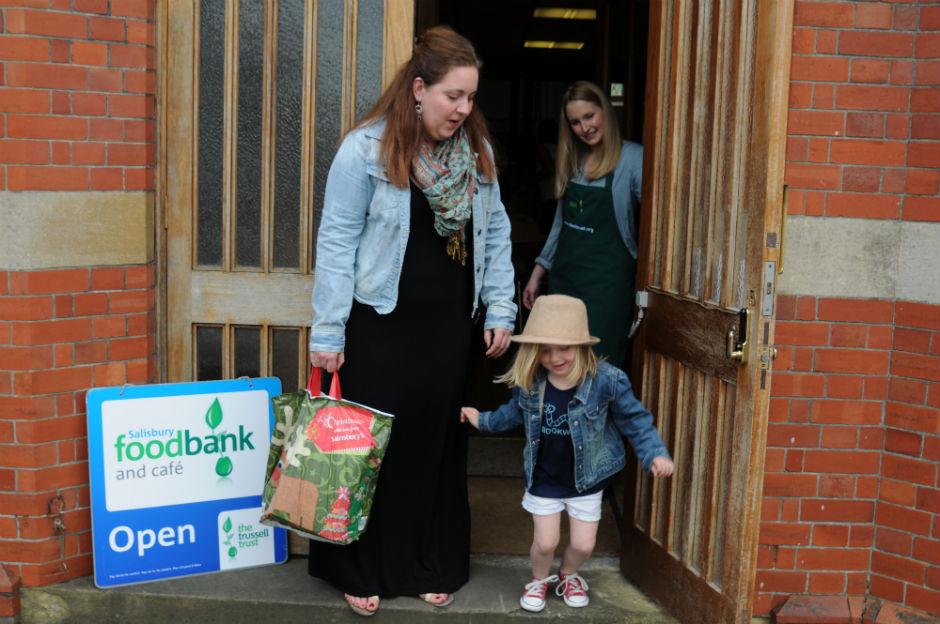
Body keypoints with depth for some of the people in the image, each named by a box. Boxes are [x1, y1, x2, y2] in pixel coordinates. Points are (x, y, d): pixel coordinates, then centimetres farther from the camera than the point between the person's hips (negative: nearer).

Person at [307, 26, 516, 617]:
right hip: (380, 324, -4)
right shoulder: (367, 149, -12)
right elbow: (337, 242, -11)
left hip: (447, 324, 4)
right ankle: (362, 571, 23)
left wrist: (500, 309, 5)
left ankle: (432, 567, 29)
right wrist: (327, 332, -12)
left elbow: (495, 233, 9)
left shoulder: (477, 148, 3)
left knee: (438, 444, 13)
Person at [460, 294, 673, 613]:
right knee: (545, 542, 6)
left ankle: (568, 575, 44)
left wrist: (655, 454, -19)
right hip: (544, 479, 1)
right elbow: (515, 412, 10)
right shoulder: (529, 382, -14)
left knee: (583, 545, 9)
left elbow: (634, 419, -12)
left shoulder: (606, 380, -24)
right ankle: (539, 579, 40)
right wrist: (483, 420, 16)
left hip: (586, 479, -1)